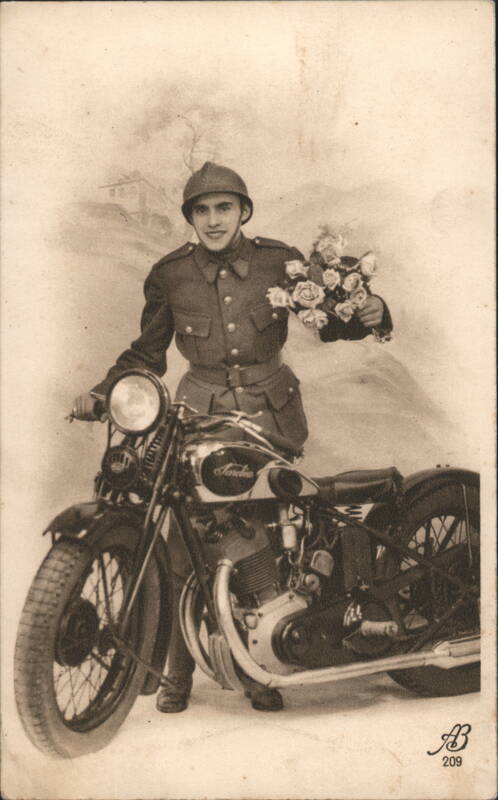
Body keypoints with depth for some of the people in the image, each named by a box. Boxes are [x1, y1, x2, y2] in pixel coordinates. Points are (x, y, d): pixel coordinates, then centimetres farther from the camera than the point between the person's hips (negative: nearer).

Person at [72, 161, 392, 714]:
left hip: (272, 413, 1)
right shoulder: (169, 275, 2)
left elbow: (327, 321, 12)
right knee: (185, 544, -7)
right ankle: (177, 672, 10)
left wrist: (368, 315, -9)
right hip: (201, 415, 0)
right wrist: (102, 392, -3)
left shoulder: (281, 262, 2)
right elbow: (146, 352, 10)